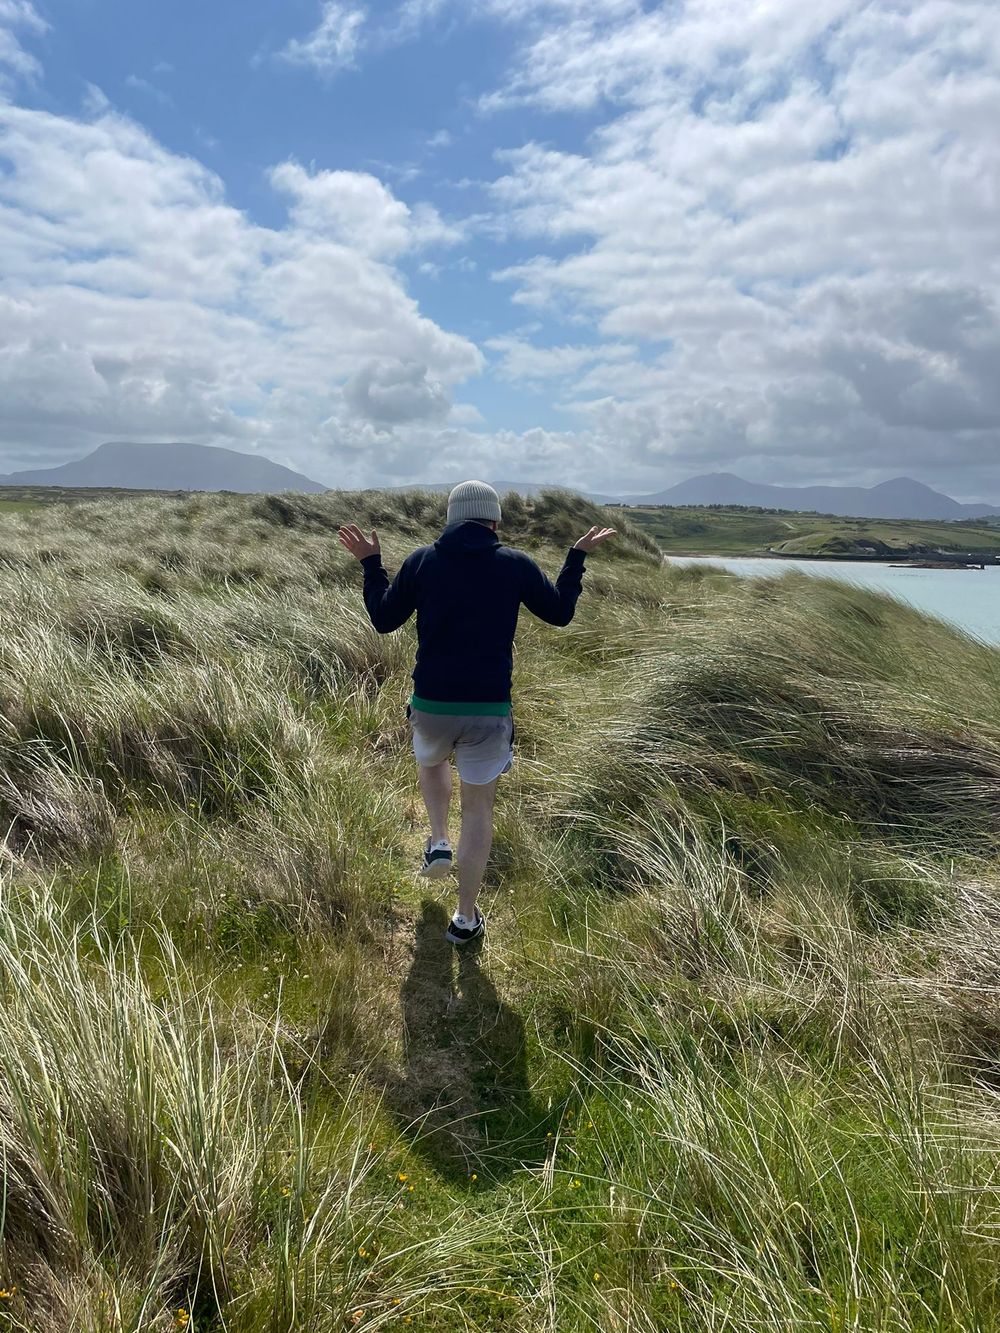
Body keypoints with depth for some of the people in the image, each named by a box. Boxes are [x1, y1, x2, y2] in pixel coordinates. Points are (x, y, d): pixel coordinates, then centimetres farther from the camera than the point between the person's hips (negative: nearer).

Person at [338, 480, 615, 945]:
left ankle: (438, 843, 21)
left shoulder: (422, 561, -2)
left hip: (431, 705, 1)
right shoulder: (517, 564, -2)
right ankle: (466, 918, 21)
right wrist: (577, 557, 23)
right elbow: (560, 613, 12)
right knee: (479, 809, 13)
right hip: (490, 709, -1)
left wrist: (370, 564, 19)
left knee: (431, 762, 36)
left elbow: (383, 620, 7)